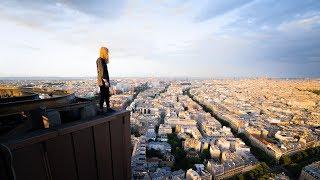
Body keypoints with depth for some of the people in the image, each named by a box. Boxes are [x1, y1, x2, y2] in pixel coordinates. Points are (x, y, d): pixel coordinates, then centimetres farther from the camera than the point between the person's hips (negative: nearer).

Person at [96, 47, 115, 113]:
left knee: (107, 95, 13)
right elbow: (101, 71, -19)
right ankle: (101, 109, 4)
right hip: (102, 81, -9)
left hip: (105, 81, 9)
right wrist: (105, 81, -22)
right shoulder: (99, 60, -11)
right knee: (103, 95, -5)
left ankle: (108, 108, 21)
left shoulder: (103, 60, 17)